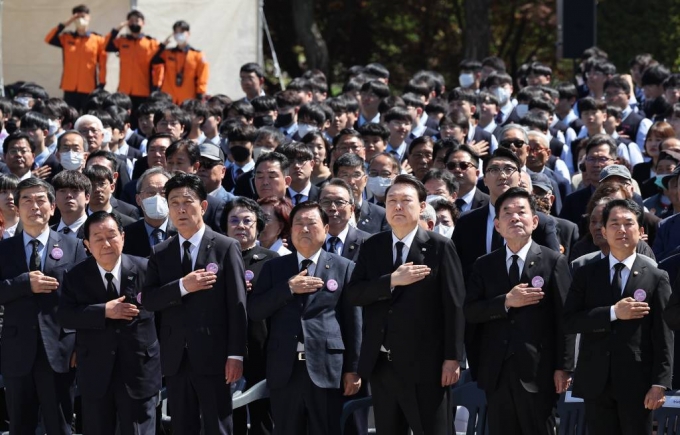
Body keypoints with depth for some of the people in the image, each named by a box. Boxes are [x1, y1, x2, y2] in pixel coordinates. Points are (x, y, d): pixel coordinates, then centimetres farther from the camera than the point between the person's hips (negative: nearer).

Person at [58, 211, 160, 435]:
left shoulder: (145, 270, -4)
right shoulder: (76, 276, -1)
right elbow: (65, 315, -10)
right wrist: (104, 311, -21)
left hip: (139, 370, -2)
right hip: (95, 373, 2)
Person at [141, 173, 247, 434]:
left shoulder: (226, 248, 0)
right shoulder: (160, 253, 11)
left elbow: (237, 305, -4)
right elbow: (147, 300, 1)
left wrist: (236, 355, -10)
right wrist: (182, 286, -15)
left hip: (212, 356, -4)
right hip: (175, 358, 4)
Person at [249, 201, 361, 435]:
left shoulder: (343, 268, 6)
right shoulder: (274, 267, 13)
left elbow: (353, 321, 3)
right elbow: (254, 311, 4)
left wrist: (353, 369, -1)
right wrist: (288, 288, -8)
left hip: (326, 368, -2)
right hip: (284, 369, 2)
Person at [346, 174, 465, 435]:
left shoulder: (439, 247, -3)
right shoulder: (371, 247, 10)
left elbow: (453, 306, -5)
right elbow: (353, 294, 0)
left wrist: (453, 358, -10)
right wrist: (391, 281, -16)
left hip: (423, 364, -5)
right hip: (380, 364, 5)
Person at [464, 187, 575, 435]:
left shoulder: (553, 262, 2)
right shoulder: (484, 266, 12)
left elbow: (564, 318, -2)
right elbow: (469, 312, 2)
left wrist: (563, 367, -8)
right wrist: (506, 302, -13)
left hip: (537, 370, -3)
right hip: (497, 372, 3)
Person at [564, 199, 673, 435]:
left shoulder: (656, 278, 2)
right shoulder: (587, 274, 9)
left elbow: (663, 336, -2)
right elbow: (569, 322, -2)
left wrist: (659, 383, -9)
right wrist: (612, 313, -14)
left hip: (636, 383, -2)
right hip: (597, 381, 2)